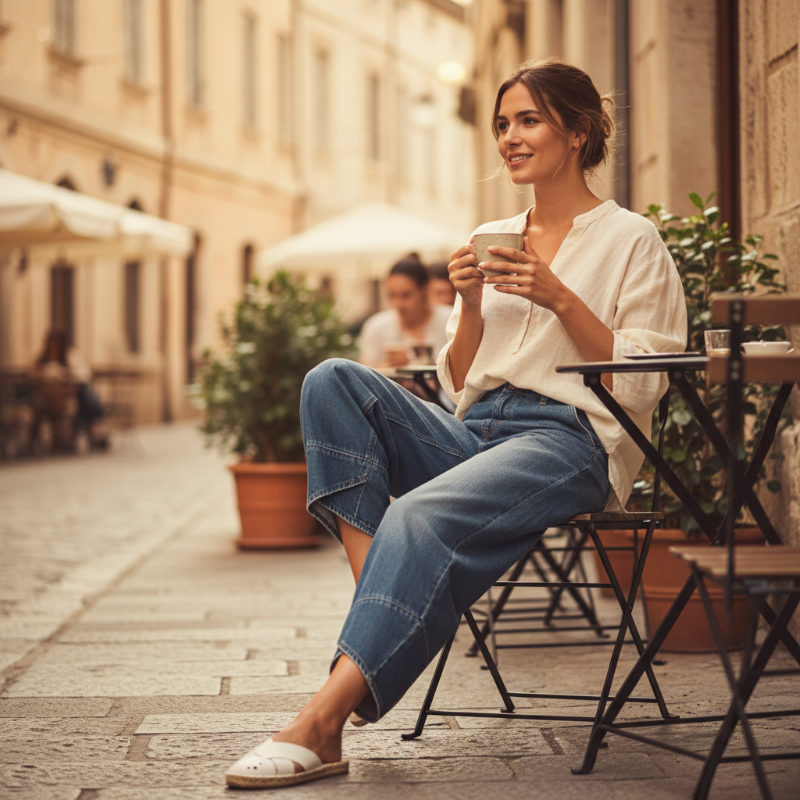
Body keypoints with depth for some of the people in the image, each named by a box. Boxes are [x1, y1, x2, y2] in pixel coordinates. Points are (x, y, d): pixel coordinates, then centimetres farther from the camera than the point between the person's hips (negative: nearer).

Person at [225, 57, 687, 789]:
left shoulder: (631, 241, 6)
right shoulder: (490, 239, 21)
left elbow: (642, 385, -3)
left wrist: (560, 299, -11)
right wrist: (471, 305, 1)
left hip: (570, 440, -6)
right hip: (475, 432, 6)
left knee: (421, 516, -34)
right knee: (334, 380, -20)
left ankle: (321, 726, -39)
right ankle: (378, 600, -30)